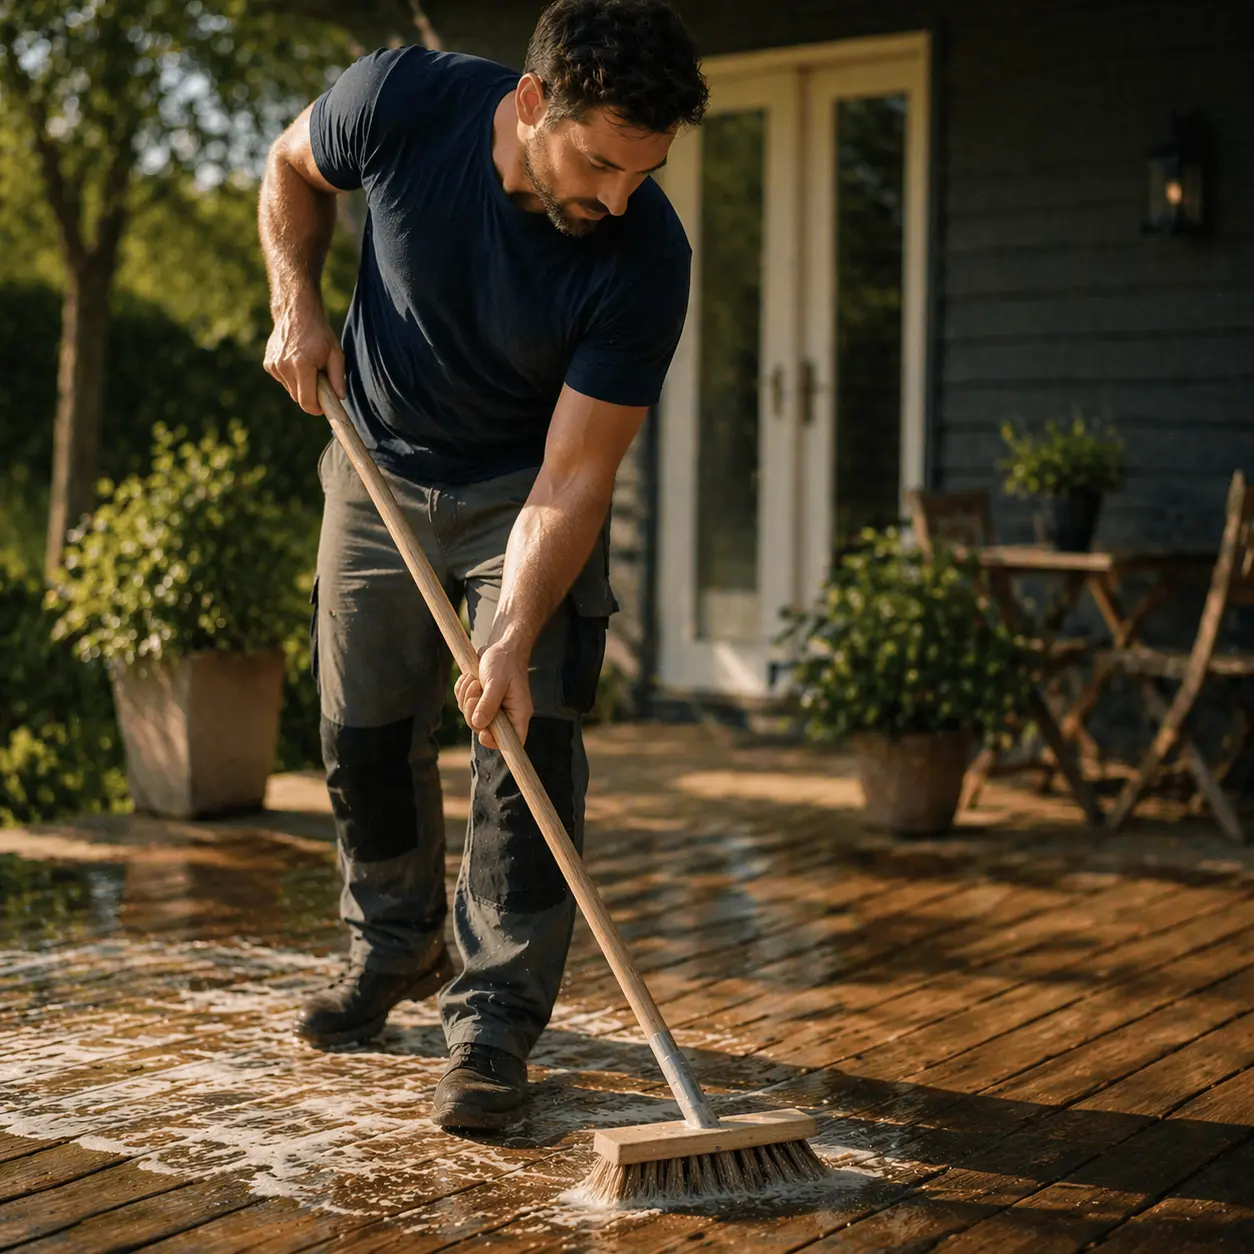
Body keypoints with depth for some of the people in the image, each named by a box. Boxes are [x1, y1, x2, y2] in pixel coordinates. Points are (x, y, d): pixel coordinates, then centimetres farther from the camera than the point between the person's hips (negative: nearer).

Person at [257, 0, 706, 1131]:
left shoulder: (647, 257, -30)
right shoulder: (403, 102, -26)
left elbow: (575, 474, -28)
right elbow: (294, 168, 0)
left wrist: (514, 639, -35)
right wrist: (297, 303, -14)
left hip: (529, 494, -2)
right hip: (379, 472, 2)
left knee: (529, 740, -13)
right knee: (365, 734, 9)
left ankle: (495, 1018, -3)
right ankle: (395, 945, 33)